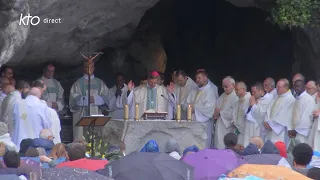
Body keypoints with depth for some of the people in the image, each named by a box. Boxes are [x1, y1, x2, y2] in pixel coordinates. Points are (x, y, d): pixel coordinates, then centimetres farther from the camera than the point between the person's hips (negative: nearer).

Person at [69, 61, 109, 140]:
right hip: (82, 115, -2)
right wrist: (86, 99, -16)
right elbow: (74, 98, -2)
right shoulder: (78, 83, 8)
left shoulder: (99, 83, 16)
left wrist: (95, 99, -13)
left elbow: (105, 97, 6)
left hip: (96, 115, 2)